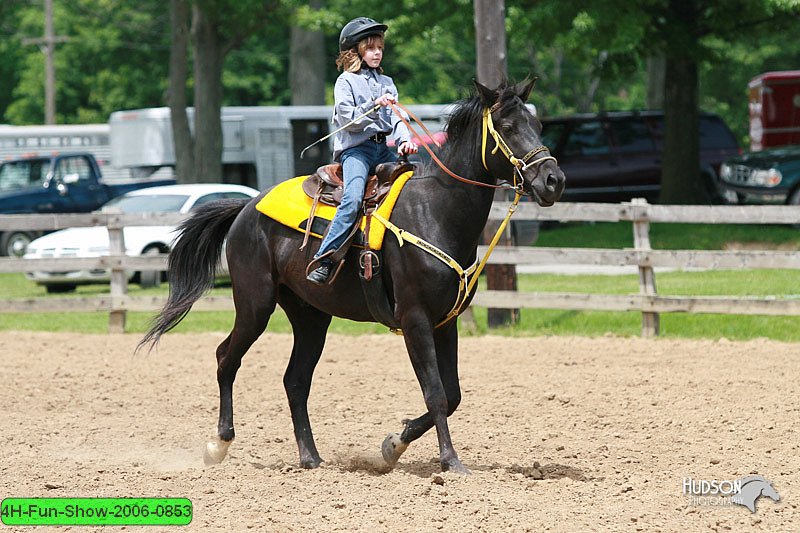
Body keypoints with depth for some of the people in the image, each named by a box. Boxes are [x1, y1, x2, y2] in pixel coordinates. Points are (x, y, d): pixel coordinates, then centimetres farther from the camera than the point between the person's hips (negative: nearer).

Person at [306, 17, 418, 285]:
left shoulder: (386, 83, 19)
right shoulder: (346, 82, 3)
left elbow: (395, 118, 11)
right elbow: (349, 119, -7)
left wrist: (405, 140, -7)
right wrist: (374, 106, -20)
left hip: (382, 148, 6)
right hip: (355, 149, -6)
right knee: (352, 199, -26)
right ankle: (323, 260, -29)